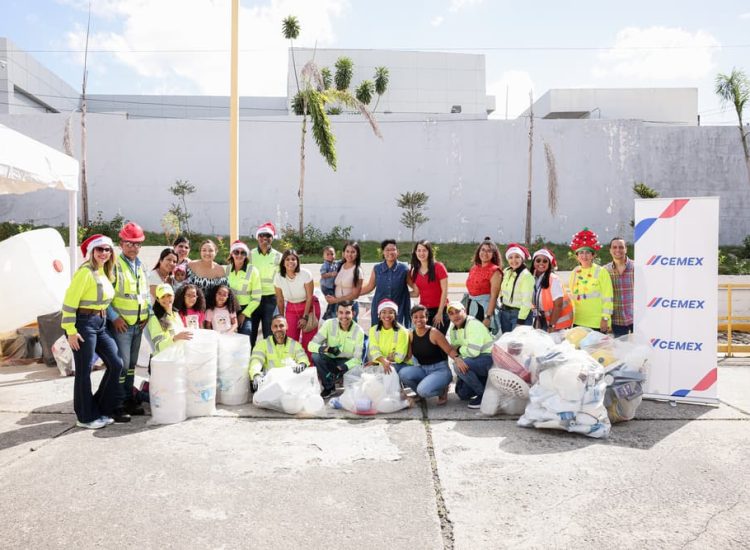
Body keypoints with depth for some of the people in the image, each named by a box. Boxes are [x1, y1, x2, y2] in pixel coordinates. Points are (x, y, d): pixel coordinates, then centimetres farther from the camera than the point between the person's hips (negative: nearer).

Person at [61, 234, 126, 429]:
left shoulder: (104, 271, 11)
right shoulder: (85, 272, -14)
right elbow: (69, 301, -17)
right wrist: (70, 330, -17)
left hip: (100, 323, 8)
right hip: (84, 323, -8)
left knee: (116, 364, 7)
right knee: (84, 371, 2)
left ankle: (104, 407, 21)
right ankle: (86, 417, 14)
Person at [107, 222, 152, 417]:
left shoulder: (141, 266, 13)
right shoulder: (114, 265, -10)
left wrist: (148, 313, 9)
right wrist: (114, 316, -16)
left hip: (138, 324, 7)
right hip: (121, 324, -7)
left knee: (131, 364, 14)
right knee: (122, 364, -4)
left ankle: (129, 398, 24)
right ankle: (119, 402, 8)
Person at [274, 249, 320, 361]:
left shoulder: (305, 274, -22)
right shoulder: (278, 277, -15)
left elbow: (309, 297, -15)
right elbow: (280, 300, -3)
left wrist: (305, 317, -14)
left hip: (309, 307, -2)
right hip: (291, 308, 2)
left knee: (308, 341, -3)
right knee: (291, 339, -1)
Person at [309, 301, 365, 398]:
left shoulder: (359, 331, -13)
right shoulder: (329, 324, -13)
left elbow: (357, 358, -13)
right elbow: (311, 345, -16)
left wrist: (342, 368, -31)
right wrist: (327, 349, -36)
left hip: (347, 363, -1)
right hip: (330, 361, 2)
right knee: (316, 356, -28)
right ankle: (329, 386, -7)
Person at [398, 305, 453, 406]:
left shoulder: (434, 333, -13)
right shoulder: (411, 335, 2)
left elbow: (450, 350, -12)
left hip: (440, 369, -5)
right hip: (422, 369, 5)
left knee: (424, 390, -31)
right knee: (403, 373, -24)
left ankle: (442, 389, 5)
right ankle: (420, 394, 6)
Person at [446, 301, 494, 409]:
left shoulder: (473, 325, -20)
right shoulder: (453, 329, 7)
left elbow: (473, 352, -28)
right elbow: (453, 348, 1)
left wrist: (459, 349, -11)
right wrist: (456, 358, -21)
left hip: (489, 359, -9)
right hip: (475, 360, 9)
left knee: (460, 365, -30)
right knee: (462, 393, 6)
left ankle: (484, 394, -13)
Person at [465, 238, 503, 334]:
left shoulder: (495, 271, -8)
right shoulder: (473, 268, 11)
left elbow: (493, 297, -14)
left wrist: (488, 317, -20)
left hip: (486, 307, -6)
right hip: (471, 308, 6)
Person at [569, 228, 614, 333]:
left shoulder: (601, 272, -3)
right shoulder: (574, 273, 11)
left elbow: (607, 297, -6)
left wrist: (605, 319, -10)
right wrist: (570, 317, 15)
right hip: (578, 322, 4)